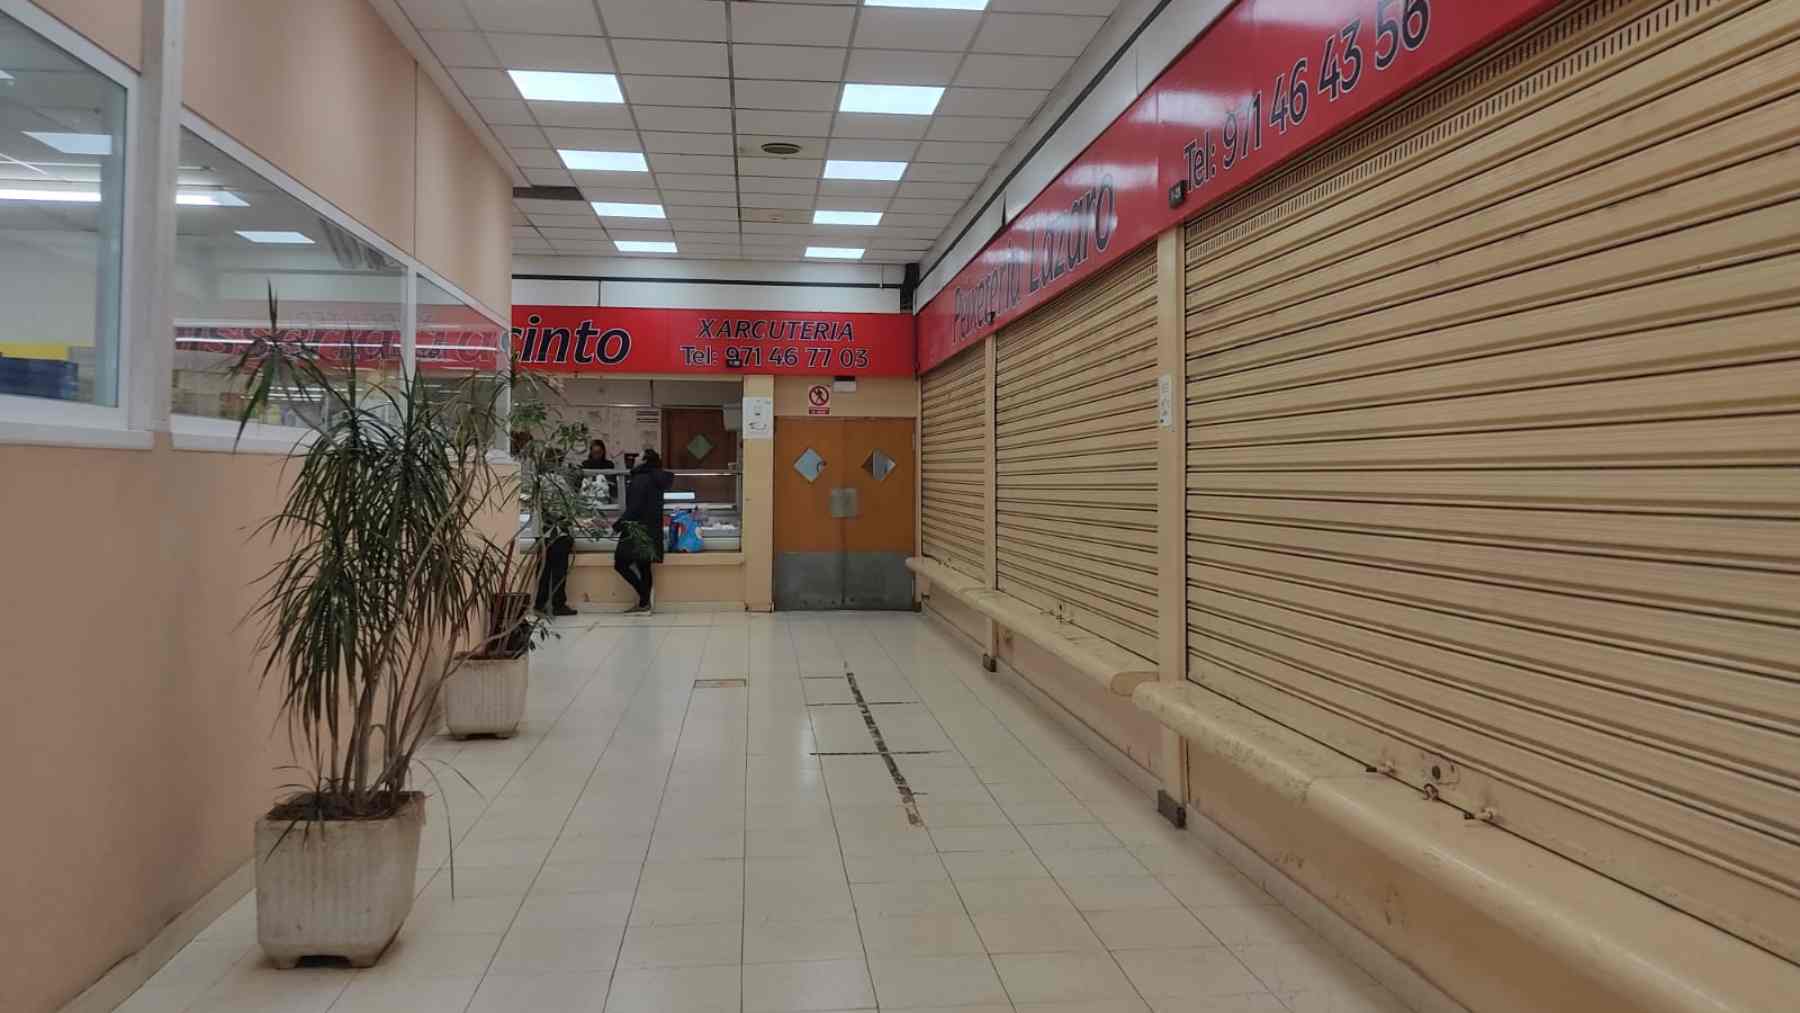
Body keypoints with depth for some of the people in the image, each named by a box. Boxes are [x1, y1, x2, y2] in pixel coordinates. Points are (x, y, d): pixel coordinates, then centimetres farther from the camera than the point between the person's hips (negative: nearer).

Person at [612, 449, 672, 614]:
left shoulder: (641, 480, -15)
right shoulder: (656, 480, 11)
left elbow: (634, 508, -19)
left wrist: (618, 525, -10)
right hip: (651, 531, 9)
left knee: (620, 563, -3)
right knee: (644, 567, 11)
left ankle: (645, 597, -7)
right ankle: (644, 602, 12)